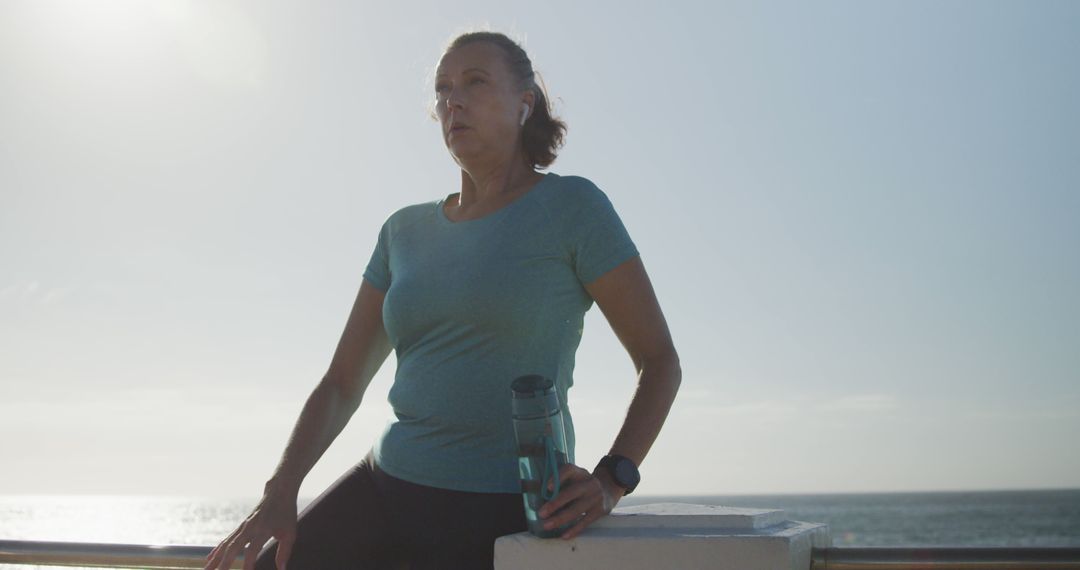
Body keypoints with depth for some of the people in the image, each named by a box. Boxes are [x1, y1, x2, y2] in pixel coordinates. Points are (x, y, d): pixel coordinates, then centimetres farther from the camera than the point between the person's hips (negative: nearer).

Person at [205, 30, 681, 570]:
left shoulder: (572, 206, -4)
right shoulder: (406, 231, 11)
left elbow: (660, 361, -2)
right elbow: (341, 384, 11)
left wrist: (609, 482, -16)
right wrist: (278, 495, -2)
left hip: (500, 514, -5)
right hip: (385, 486, 5)